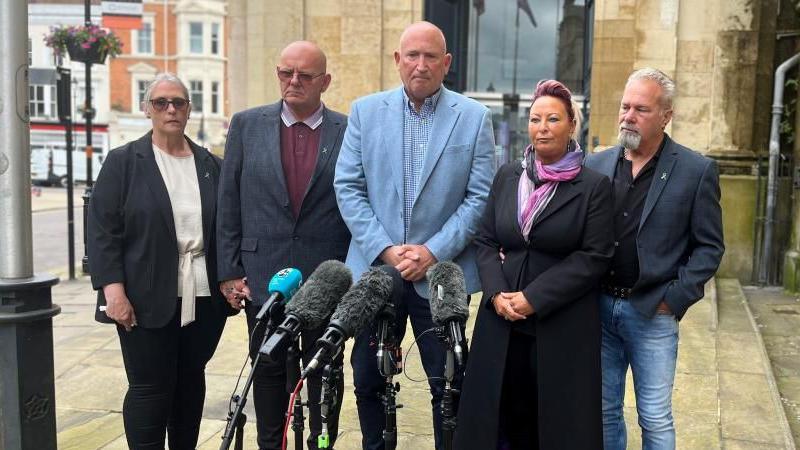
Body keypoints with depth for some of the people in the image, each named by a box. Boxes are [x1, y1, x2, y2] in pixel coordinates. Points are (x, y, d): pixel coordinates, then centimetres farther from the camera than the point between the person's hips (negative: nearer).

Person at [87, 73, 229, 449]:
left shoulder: (210, 165, 11)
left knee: (191, 380, 13)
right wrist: (113, 289, -14)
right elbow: (101, 229, -5)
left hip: (203, 297, 4)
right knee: (150, 387, 1)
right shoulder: (122, 161, 1)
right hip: (147, 299, -3)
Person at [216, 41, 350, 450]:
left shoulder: (348, 132, -1)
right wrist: (229, 272, 0)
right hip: (263, 276, 1)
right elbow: (228, 205, 3)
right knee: (268, 372, 13)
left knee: (325, 372, 12)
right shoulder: (247, 125, 2)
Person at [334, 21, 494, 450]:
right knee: (368, 380, 13)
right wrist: (384, 249, -10)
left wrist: (434, 252, -12)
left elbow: (480, 197, -3)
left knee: (448, 385, 7)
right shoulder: (365, 111, 4)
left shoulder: (475, 117, 0)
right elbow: (348, 187, 0)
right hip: (375, 267, 2)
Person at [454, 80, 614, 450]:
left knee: (557, 419, 8)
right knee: (501, 415, 10)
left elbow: (594, 257, -10)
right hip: (502, 321, 3)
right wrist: (496, 293, -9)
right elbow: (485, 241, 8)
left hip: (562, 326, -3)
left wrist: (534, 298, -15)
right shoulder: (506, 176, 8)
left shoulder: (595, 185, -5)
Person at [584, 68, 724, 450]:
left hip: (652, 313, -3)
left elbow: (709, 246, -3)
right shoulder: (596, 165, 5)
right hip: (599, 306, 3)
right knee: (604, 412, 14)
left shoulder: (697, 170, -4)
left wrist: (675, 298, -9)